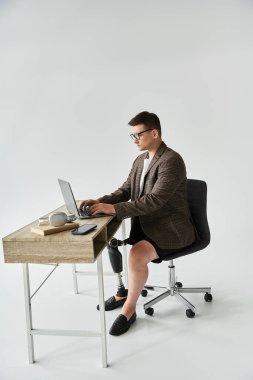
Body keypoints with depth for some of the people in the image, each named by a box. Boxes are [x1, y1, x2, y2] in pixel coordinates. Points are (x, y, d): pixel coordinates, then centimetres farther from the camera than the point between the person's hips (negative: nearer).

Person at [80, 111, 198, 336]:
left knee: (137, 255, -31)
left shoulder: (172, 160, -19)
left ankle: (129, 309, -6)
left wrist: (114, 209, -31)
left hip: (170, 229, -9)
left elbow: (155, 200, -28)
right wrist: (101, 202, -8)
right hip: (145, 224, 9)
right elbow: (125, 191, 11)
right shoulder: (140, 160, 9)